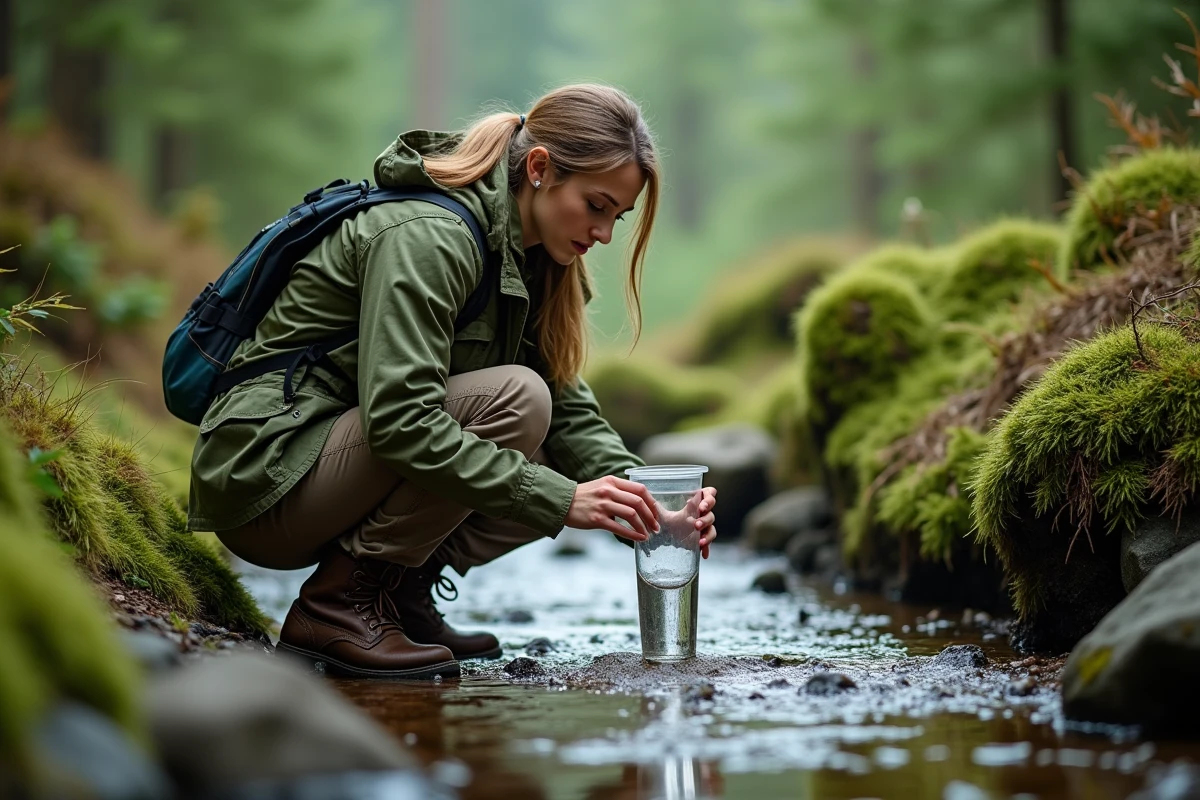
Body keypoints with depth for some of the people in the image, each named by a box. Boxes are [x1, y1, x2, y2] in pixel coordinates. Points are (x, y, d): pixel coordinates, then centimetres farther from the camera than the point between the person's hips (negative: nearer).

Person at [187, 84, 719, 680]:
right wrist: (561, 500, -31)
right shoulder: (427, 235, -22)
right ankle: (339, 604, -18)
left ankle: (398, 592, 1)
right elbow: (399, 420, -30)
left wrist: (640, 494, -14)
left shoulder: (526, 257, 7)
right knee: (513, 399, -25)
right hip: (264, 472, -9)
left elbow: (567, 405, 4)